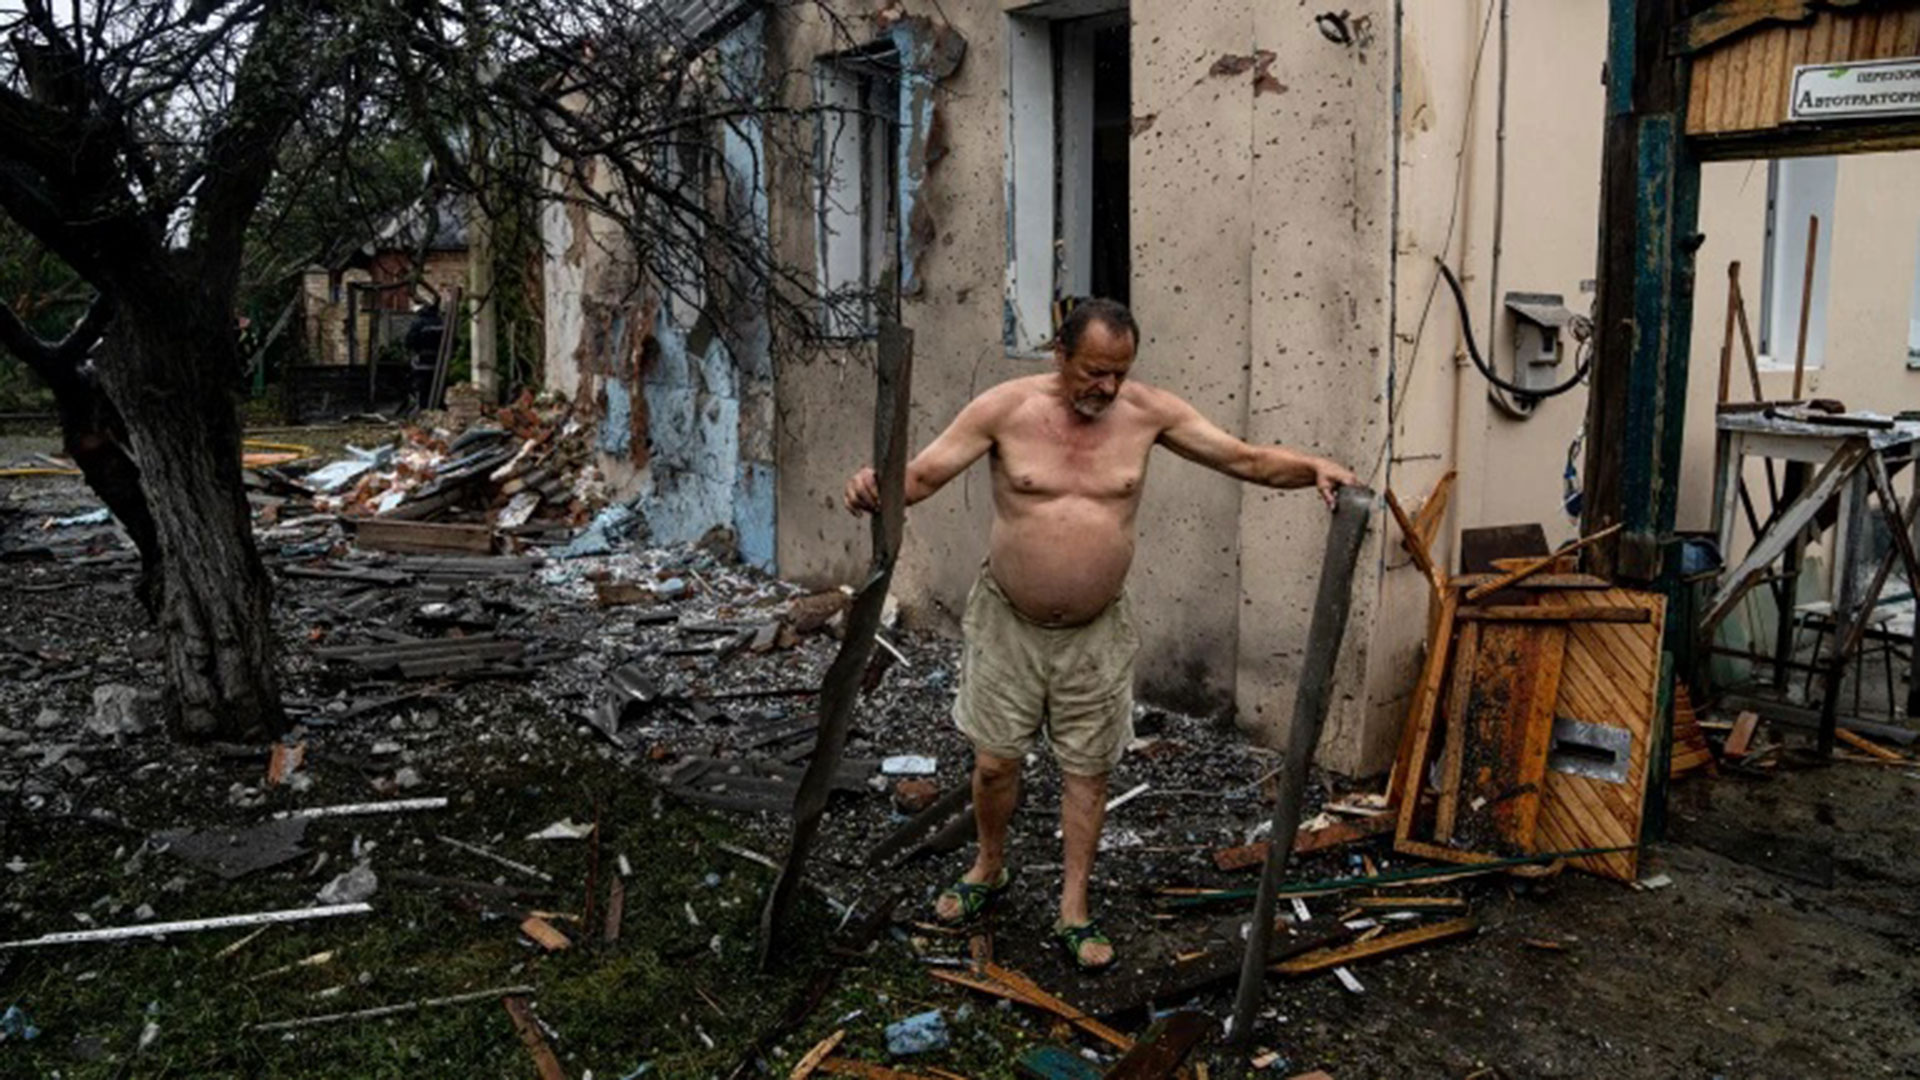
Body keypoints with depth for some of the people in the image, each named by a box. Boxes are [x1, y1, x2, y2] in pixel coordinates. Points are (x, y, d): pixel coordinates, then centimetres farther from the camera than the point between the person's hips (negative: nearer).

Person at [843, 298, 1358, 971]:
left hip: (1097, 632, 1)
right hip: (1008, 622, -1)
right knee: (994, 761, 10)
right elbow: (923, 474, -15)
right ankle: (989, 869, 39)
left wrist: (1312, 468, -23)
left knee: (1087, 770, 9)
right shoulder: (1005, 409, -13)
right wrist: (876, 488, -37)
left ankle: (1073, 913, 24)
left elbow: (1247, 460, -4)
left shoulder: (1148, 412, -8)